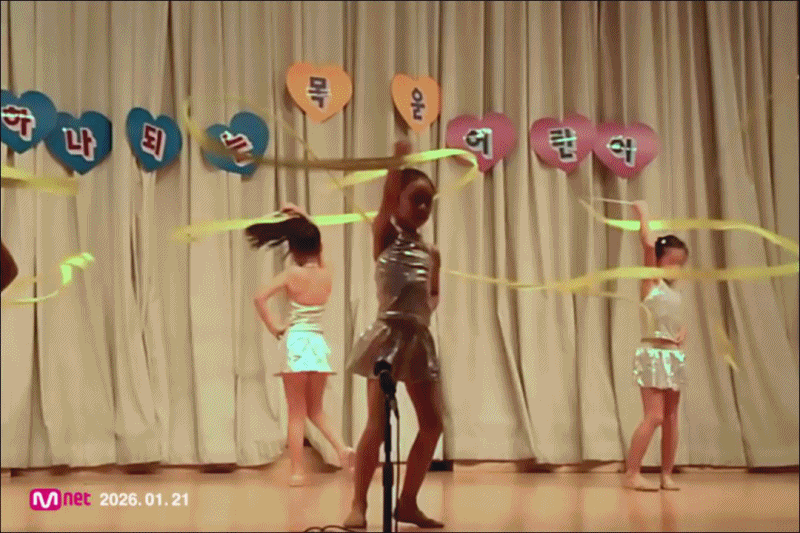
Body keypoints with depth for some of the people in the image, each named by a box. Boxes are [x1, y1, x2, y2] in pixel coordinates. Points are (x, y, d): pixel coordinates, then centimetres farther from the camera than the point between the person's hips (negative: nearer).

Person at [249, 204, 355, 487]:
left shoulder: (292, 274, -7)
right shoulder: (327, 274, 3)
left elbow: (260, 298, -16)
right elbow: (315, 245, 23)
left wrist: (274, 328, -6)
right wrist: (304, 218, 26)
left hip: (297, 343, -3)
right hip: (319, 344, 3)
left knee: (296, 413, 3)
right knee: (316, 409, 18)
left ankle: (298, 471, 2)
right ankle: (341, 448, -3)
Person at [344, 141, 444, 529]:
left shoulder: (430, 253, 14)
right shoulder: (385, 235, 0)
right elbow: (388, 196, -17)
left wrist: (427, 308, 4)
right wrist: (399, 160, -30)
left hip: (420, 341, 6)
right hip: (388, 337, -6)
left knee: (432, 424, 5)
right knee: (378, 423, -11)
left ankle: (407, 503, 17)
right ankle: (359, 505, -3)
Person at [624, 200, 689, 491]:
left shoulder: (673, 289, 16)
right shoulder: (651, 281, -5)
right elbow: (648, 244, -17)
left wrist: (682, 331, 2)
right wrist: (642, 212, -6)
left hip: (674, 355, 8)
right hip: (654, 354, -8)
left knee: (671, 417, 7)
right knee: (654, 416, -13)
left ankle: (667, 475, 13)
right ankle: (632, 473, -9)